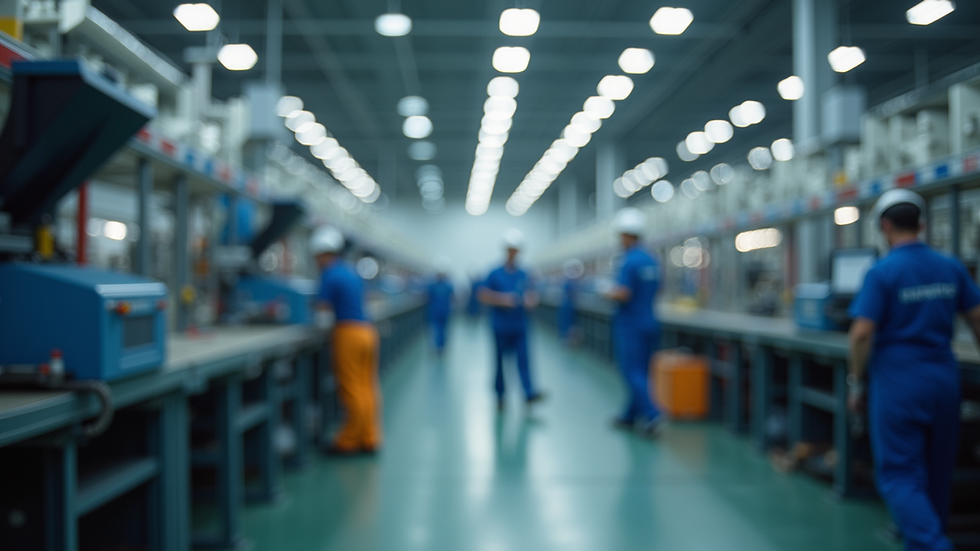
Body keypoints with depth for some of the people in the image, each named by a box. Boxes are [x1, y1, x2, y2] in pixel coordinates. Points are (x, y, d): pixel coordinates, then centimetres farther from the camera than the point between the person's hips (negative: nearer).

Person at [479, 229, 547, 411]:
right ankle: (500, 394, 19)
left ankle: (530, 393, -15)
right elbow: (483, 295, -3)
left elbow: (531, 294, 14)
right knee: (501, 361, 6)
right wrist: (501, 299, -16)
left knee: (523, 358, -8)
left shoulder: (523, 275, 9)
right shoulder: (495, 274, -1)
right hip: (501, 326, -2)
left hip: (520, 326, 2)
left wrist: (530, 301, -9)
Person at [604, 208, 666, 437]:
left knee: (632, 373, -6)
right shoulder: (652, 261, 9)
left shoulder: (629, 261, -16)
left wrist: (610, 294, -2)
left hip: (630, 325, -8)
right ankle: (631, 416, 21)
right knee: (640, 372, 12)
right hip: (650, 322, 8)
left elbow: (623, 295, -22)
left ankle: (652, 414, -16)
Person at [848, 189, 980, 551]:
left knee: (899, 475, 0)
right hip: (944, 378, 6)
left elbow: (862, 332, -17)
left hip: (898, 382, -5)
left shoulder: (882, 272, -12)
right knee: (937, 474, 16)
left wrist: (855, 383, -6)